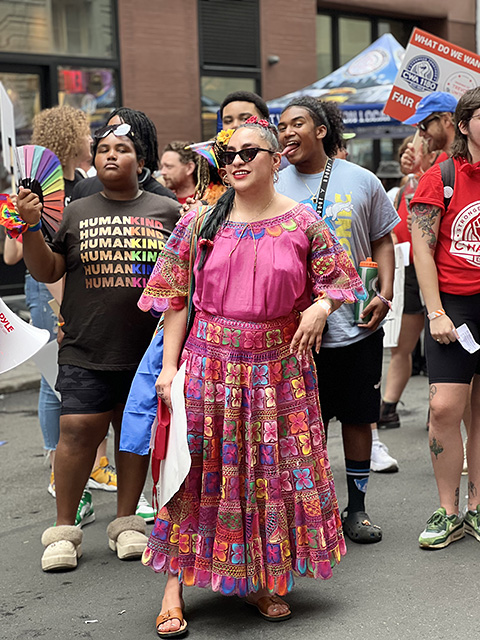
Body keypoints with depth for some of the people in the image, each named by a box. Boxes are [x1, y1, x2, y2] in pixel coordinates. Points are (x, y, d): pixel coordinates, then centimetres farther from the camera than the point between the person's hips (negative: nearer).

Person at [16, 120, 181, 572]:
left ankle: (126, 523, 21)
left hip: (149, 350, 1)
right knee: (77, 430, -6)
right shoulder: (75, 213, 10)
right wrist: (31, 227, -7)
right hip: (86, 350, -1)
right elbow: (45, 272, 7)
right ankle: (64, 529, 7)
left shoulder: (167, 212, 9)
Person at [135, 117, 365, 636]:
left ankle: (264, 582, 23)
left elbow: (340, 279, 9)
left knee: (276, 468, 6)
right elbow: (176, 299, 3)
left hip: (280, 361, 1)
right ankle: (175, 585, 10)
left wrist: (321, 306, -13)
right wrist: (169, 366, -4)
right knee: (200, 469, 0)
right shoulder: (199, 223, 3)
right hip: (210, 359, 0)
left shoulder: (302, 223, 3)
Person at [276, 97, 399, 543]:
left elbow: (382, 241, 11)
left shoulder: (361, 181, 4)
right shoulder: (273, 187, 2)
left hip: (357, 324, 1)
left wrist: (384, 294, -2)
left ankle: (357, 508, 23)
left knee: (358, 417, 9)